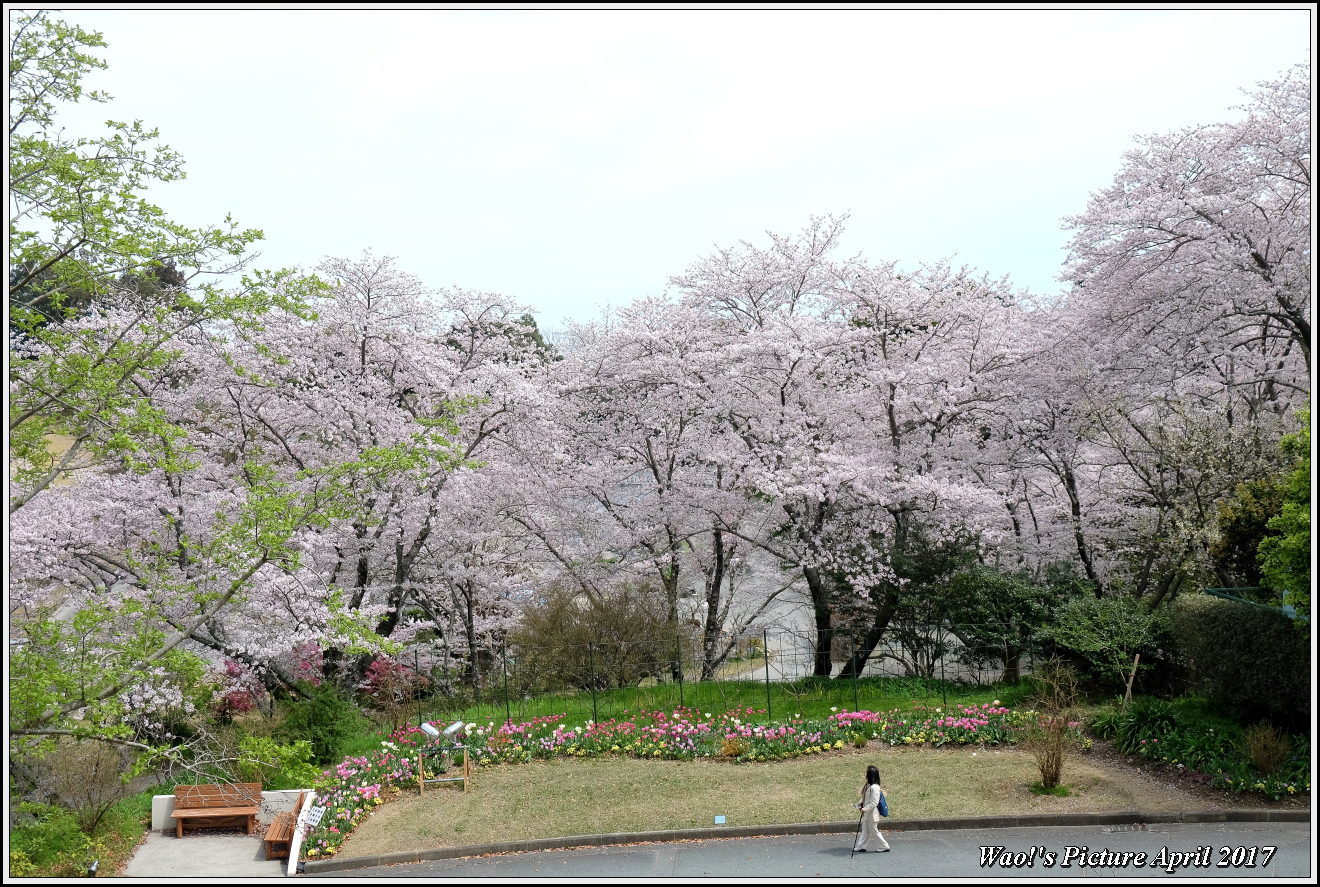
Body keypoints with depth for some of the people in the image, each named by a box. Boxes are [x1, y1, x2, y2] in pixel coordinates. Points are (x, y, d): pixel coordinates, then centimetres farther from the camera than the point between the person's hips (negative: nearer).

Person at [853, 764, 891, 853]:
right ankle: (861, 846, 22)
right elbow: (865, 799, 16)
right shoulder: (868, 786, 6)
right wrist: (859, 805, 3)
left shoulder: (874, 787, -24)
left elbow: (874, 802, -26)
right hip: (867, 813, 9)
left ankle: (884, 847, 14)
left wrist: (865, 809, -25)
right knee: (865, 830, 15)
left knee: (874, 831, 3)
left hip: (872, 813, -9)